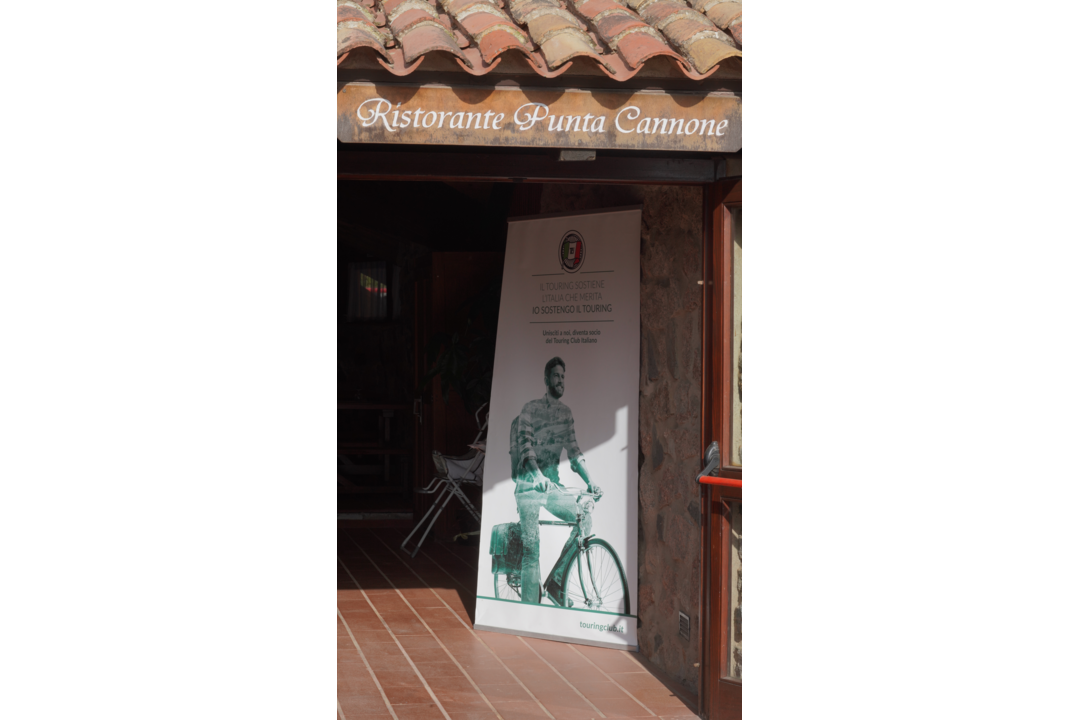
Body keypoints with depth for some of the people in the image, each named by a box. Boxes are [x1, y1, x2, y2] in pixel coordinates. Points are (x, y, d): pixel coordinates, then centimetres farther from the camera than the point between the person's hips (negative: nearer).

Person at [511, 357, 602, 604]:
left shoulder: (566, 413, 13)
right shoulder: (531, 408, -4)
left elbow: (573, 450, 13)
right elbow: (525, 443, -16)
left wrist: (590, 481, -2)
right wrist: (538, 474, -33)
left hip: (553, 483, 5)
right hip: (530, 483, -5)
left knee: (585, 519, -14)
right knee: (531, 546, -12)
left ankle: (559, 575, 0)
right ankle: (529, 607, -9)